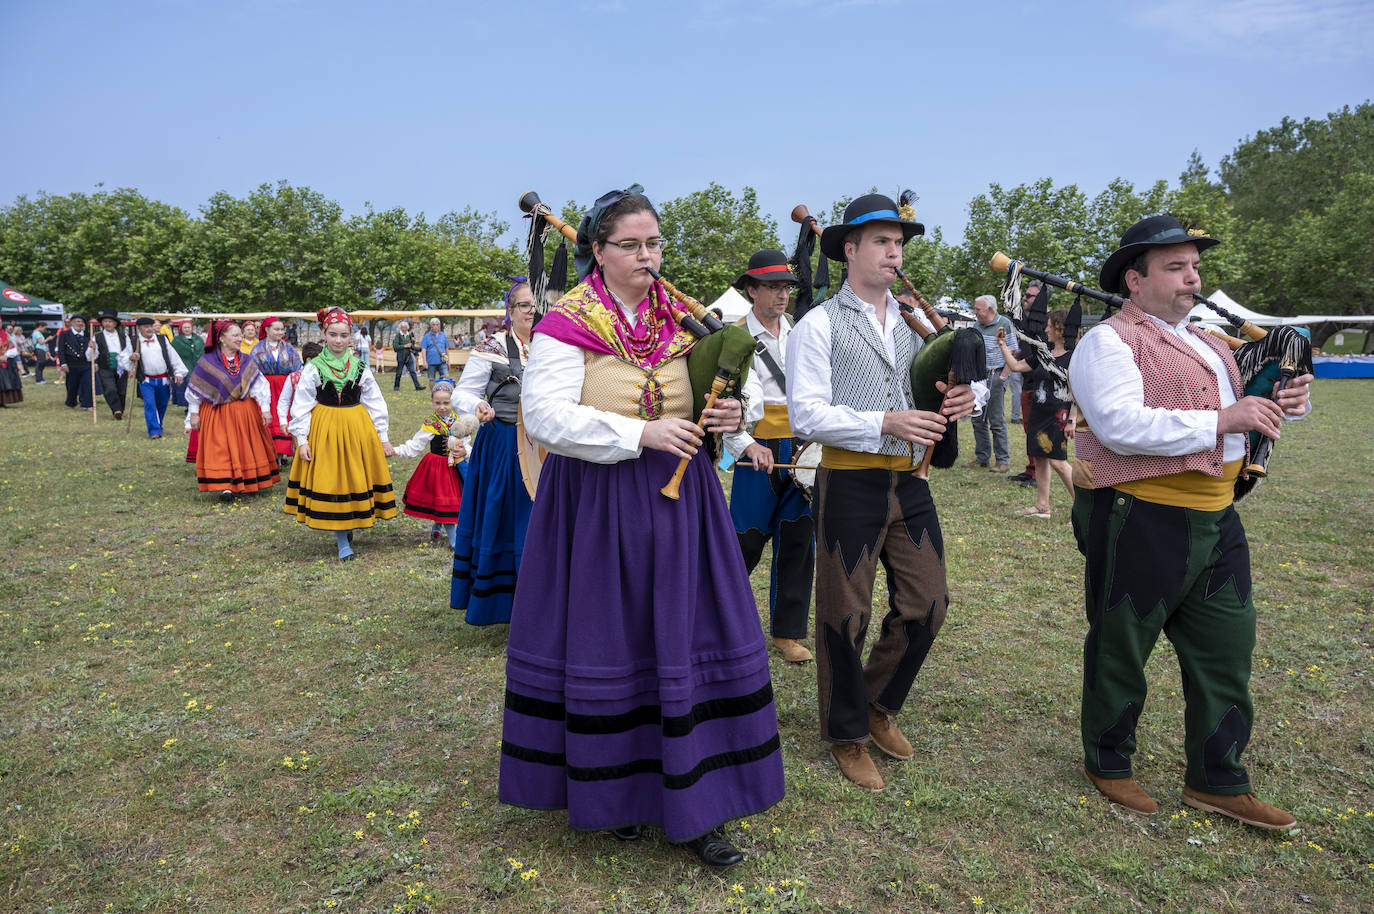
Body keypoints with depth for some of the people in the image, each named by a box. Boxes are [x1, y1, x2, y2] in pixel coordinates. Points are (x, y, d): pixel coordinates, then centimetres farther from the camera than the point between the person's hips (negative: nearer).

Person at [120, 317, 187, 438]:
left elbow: (173, 356, 7)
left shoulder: (162, 339, 7)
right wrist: (131, 358, -12)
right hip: (146, 380, -2)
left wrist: (178, 372, 1)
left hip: (163, 379, 2)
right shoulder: (133, 343, 2)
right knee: (150, 404, -13)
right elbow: (122, 357, 10)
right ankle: (154, 431, -10)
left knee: (162, 404, 13)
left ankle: (158, 425, 35)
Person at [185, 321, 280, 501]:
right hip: (217, 412, -3)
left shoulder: (247, 361, 4)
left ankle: (243, 484, 18)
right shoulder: (207, 361, -5)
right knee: (221, 449, -7)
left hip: (244, 413, 3)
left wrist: (265, 409, -8)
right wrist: (194, 413, -1)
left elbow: (260, 385, 0)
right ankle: (225, 486, -7)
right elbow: (194, 390, 0)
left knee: (243, 447, 7)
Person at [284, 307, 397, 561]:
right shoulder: (313, 368, -2)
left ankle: (349, 528, 27)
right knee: (330, 481, 0)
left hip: (358, 429, 2)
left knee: (356, 479, 6)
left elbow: (375, 403, 8)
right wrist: (302, 440, -7)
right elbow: (301, 406, -1)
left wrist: (383, 437, 7)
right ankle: (343, 542, 8)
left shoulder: (359, 367, 3)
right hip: (324, 430, -2)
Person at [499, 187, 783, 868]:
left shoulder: (682, 321, 9)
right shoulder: (567, 325, -6)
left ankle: (690, 809, 16)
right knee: (607, 641, 6)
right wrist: (641, 435, -22)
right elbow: (545, 415, -17)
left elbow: (704, 399, 20)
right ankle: (615, 790, 28)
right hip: (598, 504, -4)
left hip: (678, 500, 4)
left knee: (685, 638, 4)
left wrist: (725, 419, -4)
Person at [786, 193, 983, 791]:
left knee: (927, 605, 10)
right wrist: (884, 423, -22)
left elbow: (958, 375, 18)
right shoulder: (819, 325, -4)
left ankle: (878, 703, 34)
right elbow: (806, 414, -13)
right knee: (844, 614, 5)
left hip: (910, 484, 6)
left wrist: (967, 395, -6)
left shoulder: (912, 322, 14)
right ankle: (847, 736, 26)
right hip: (851, 486, -6)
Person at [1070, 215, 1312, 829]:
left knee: (1227, 650, 13)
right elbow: (1122, 426, -25)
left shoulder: (1205, 343, 19)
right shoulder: (1108, 341, -11)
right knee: (1120, 649, 7)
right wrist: (1223, 419, -23)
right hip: (1137, 519, -8)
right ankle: (1107, 764, 27)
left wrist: (1280, 404, 5)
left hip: (1214, 519, 9)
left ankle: (1217, 782, 28)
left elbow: (1236, 420, 27)